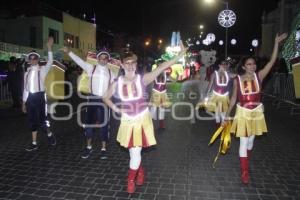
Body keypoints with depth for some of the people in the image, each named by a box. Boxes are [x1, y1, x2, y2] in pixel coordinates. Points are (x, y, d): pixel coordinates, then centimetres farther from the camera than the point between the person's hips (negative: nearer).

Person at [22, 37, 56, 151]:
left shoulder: (42, 70, -1)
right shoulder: (27, 72, 13)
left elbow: (50, 62, -21)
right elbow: (25, 88, 15)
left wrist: (49, 48, -32)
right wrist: (24, 102, 13)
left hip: (40, 96, -5)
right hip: (30, 97, 5)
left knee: (42, 118, -7)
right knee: (32, 120, 9)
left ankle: (49, 135, 22)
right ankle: (34, 143, 19)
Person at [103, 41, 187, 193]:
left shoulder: (143, 79, -13)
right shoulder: (117, 84, -6)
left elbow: (161, 67, -21)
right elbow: (106, 98, 11)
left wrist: (181, 54, -28)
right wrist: (115, 109, -3)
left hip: (143, 119, -2)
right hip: (127, 121, 2)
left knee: (136, 152, 0)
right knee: (133, 152, 14)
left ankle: (131, 180, 25)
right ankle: (140, 171, 44)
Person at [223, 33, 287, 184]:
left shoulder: (259, 76, -5)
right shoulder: (237, 80, -8)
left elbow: (272, 61, -13)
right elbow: (233, 98, -1)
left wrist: (277, 42, -19)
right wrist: (227, 115, 0)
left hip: (257, 112, 2)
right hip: (243, 113, -2)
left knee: (251, 140, 17)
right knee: (243, 142, -1)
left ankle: (245, 162, 41)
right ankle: (244, 172, 9)